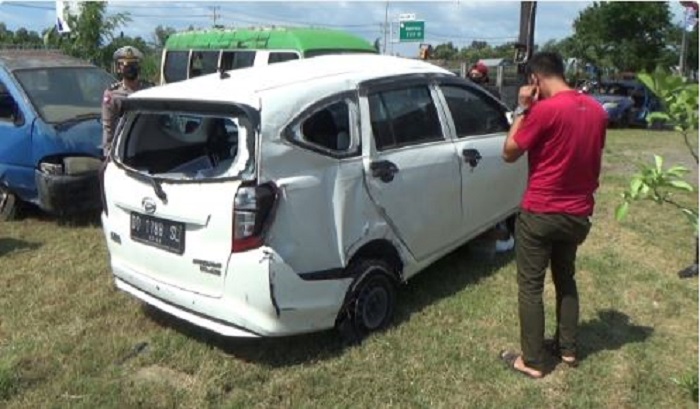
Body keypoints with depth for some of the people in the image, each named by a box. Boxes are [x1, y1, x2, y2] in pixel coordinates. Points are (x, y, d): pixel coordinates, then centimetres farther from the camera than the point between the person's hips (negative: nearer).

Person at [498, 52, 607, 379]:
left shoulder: (545, 109, -19)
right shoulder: (596, 110, 5)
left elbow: (509, 153, -10)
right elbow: (594, 163, 13)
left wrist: (522, 109, -5)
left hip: (540, 214, -7)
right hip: (577, 213, 7)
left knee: (530, 287, 5)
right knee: (566, 279, 22)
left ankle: (532, 361, 14)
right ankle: (567, 348, 33)